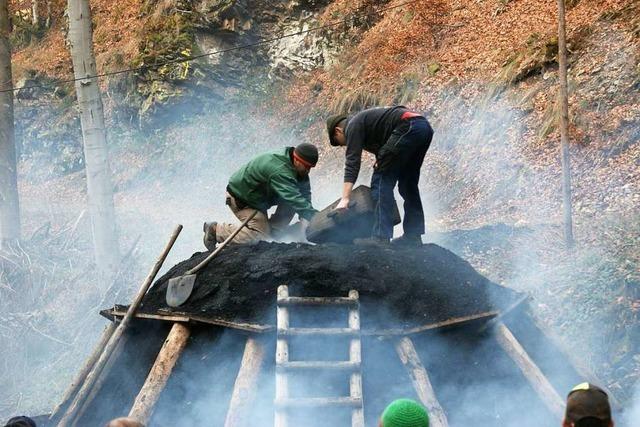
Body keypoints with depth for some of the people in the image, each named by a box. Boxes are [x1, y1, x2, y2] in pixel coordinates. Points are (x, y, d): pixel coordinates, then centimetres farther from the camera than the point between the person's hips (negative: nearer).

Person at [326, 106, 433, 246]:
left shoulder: (353, 126, 5)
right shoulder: (364, 121, 32)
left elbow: (352, 163, -6)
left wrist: (345, 199, -11)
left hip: (408, 128, -10)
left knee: (382, 181, -5)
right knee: (408, 184, 18)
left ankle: (381, 237, -9)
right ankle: (413, 235, 19)